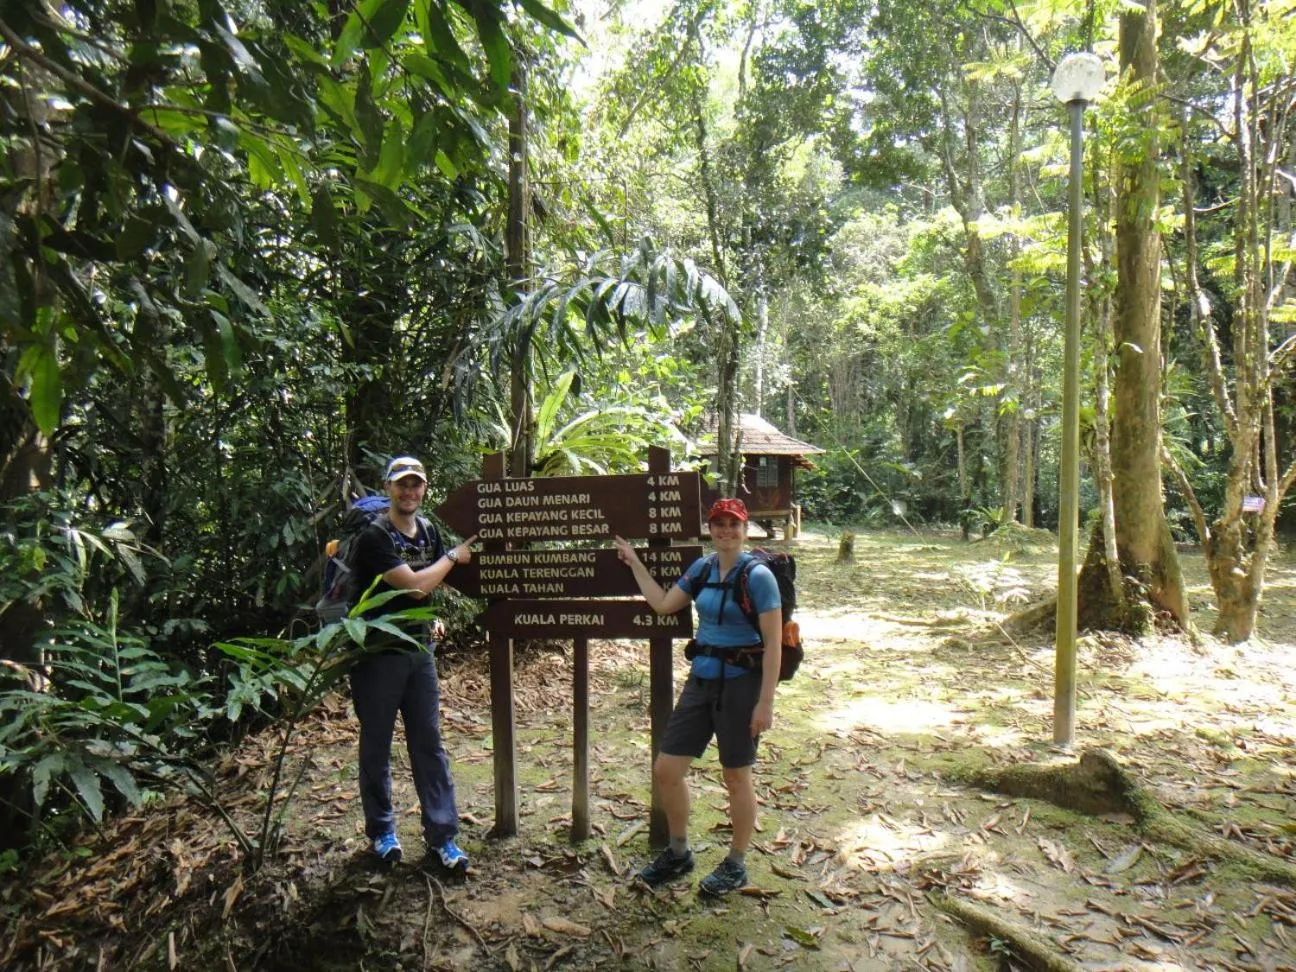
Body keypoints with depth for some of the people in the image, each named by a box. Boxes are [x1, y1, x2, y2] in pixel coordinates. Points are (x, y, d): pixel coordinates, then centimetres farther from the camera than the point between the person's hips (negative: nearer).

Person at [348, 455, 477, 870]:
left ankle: (442, 835, 15)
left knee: (429, 743, 7)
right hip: (378, 653, -5)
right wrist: (454, 555, -11)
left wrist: (433, 618, 7)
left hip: (419, 649, 6)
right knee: (377, 744, 10)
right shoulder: (374, 536, -16)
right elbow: (414, 585, -23)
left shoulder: (428, 530, 6)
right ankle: (381, 830, 28)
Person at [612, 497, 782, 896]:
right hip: (701, 679, 6)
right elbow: (663, 604, 15)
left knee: (736, 776, 9)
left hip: (741, 683, -6)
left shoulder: (758, 576, -12)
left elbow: (773, 643, -14)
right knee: (666, 769, 8)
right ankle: (678, 853, 30)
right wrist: (635, 563, 15)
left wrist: (766, 702, -16)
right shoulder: (702, 568, 6)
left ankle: (736, 865, 30)